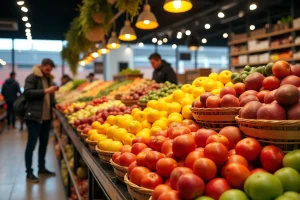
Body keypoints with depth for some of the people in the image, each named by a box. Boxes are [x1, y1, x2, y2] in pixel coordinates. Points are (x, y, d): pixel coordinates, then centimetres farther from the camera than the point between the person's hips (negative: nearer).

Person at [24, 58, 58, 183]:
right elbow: (27, 93, -19)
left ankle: (41, 168, 26)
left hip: (46, 117, 7)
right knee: (31, 144, -1)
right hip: (34, 117, -7)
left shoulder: (48, 79, 18)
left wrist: (54, 104, 6)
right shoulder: (32, 77, -6)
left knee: (44, 143, 14)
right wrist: (45, 91, -22)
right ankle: (29, 172, 6)